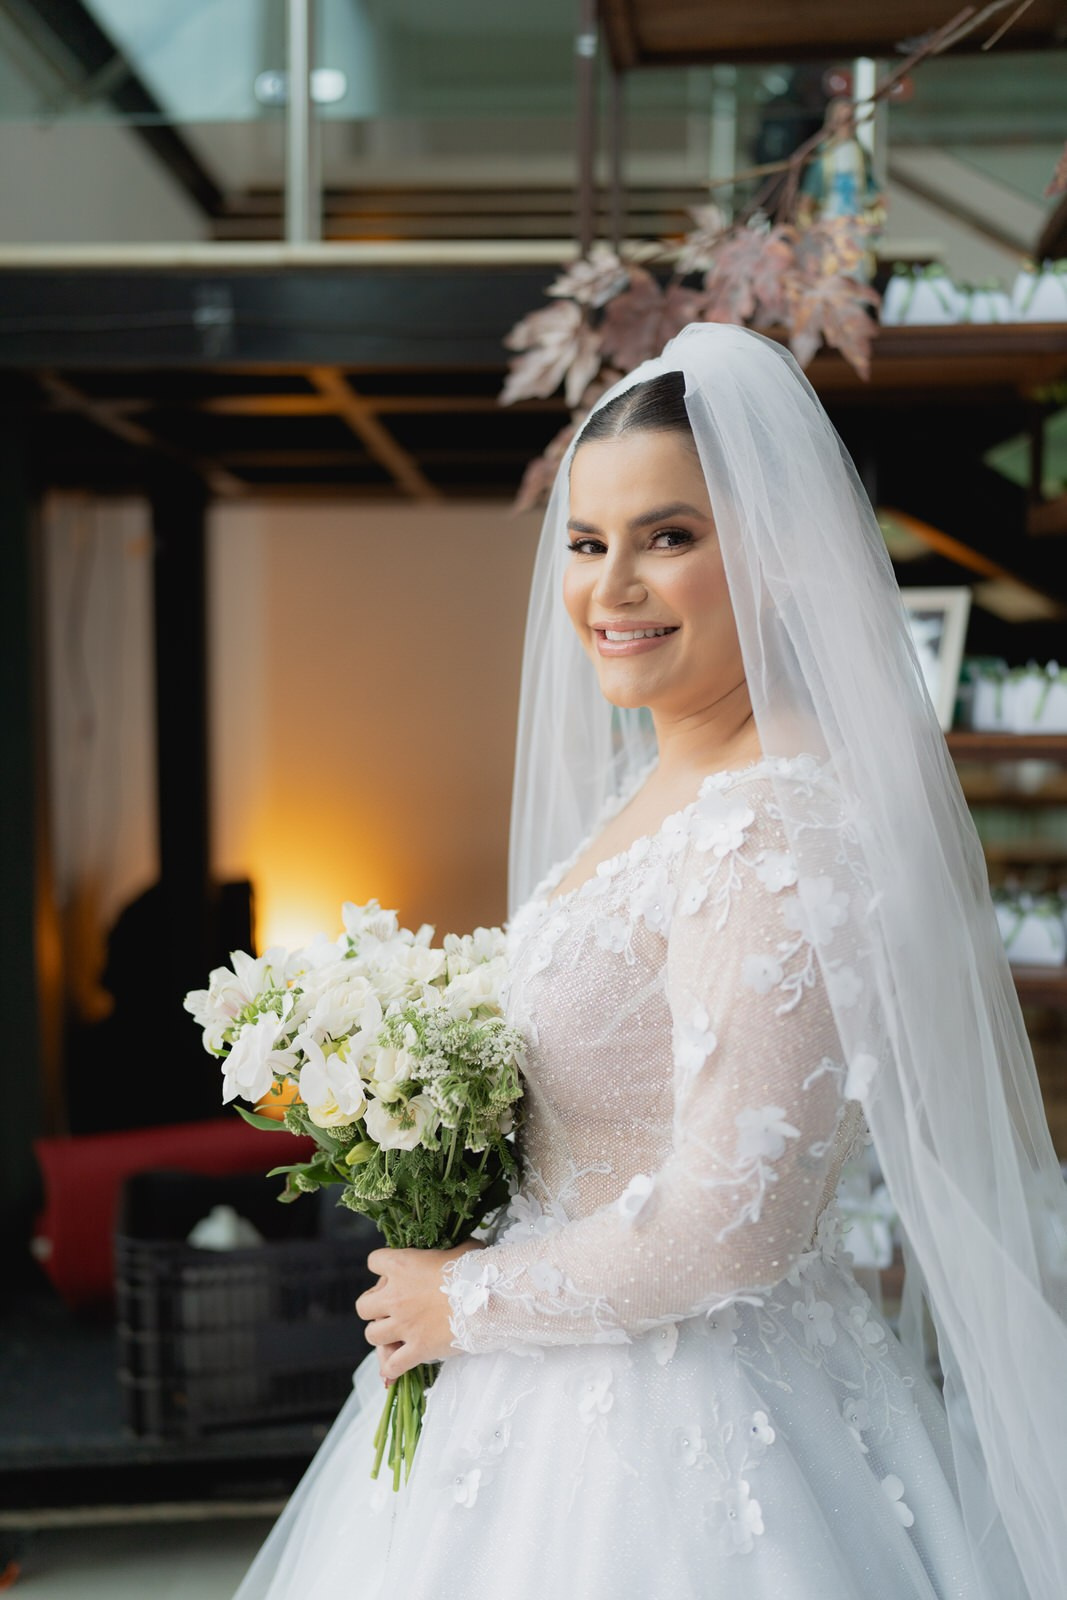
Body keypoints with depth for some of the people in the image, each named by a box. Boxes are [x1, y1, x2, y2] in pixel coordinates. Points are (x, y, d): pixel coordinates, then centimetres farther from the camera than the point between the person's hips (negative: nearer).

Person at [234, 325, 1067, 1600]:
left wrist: (472, 1299, -14)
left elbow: (726, 1228, -27)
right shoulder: (657, 786, 3)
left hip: (677, 1432, -8)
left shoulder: (784, 827, -25)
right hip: (577, 1387, 8)